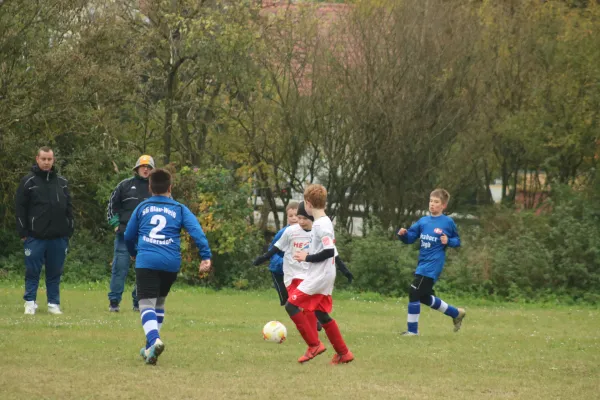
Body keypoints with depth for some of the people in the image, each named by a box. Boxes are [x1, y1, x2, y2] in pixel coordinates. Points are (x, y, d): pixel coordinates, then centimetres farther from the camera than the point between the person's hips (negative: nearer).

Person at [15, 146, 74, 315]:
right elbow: (20, 209, -1)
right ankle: (30, 303, 8)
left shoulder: (62, 182, 11)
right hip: (35, 236, -3)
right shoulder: (28, 182, 0)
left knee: (55, 272, 6)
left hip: (58, 237, 3)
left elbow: (69, 208, 14)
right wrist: (23, 233, -6)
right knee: (32, 271, 1)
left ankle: (54, 303, 12)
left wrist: (69, 231, 7)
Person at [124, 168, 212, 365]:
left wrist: (134, 253, 42)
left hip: (146, 262, -2)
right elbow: (196, 231, -2)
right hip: (171, 263, 2)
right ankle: (151, 347, 26)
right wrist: (206, 256, -6)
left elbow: (128, 236, 22)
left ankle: (154, 340, -36)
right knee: (159, 302, 23)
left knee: (146, 304, -9)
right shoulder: (179, 209, 12)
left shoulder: (142, 207, 15)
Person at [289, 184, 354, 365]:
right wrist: (309, 255, 12)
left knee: (292, 305, -9)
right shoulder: (326, 221, 12)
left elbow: (329, 251, -25)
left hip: (319, 277, -10)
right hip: (325, 276, 10)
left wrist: (307, 258, -15)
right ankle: (343, 353, 16)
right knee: (321, 313, 14)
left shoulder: (321, 225, -18)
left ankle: (314, 345, -8)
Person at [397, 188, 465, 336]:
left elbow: (457, 241, 5)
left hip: (433, 266, -7)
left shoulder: (448, 222, -5)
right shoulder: (423, 221, 9)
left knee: (414, 294, -12)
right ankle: (456, 313, 33)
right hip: (423, 264, 7)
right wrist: (403, 234, -13)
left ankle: (412, 329, -1)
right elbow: (410, 238, 8)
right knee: (425, 297, 15)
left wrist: (448, 241, -16)